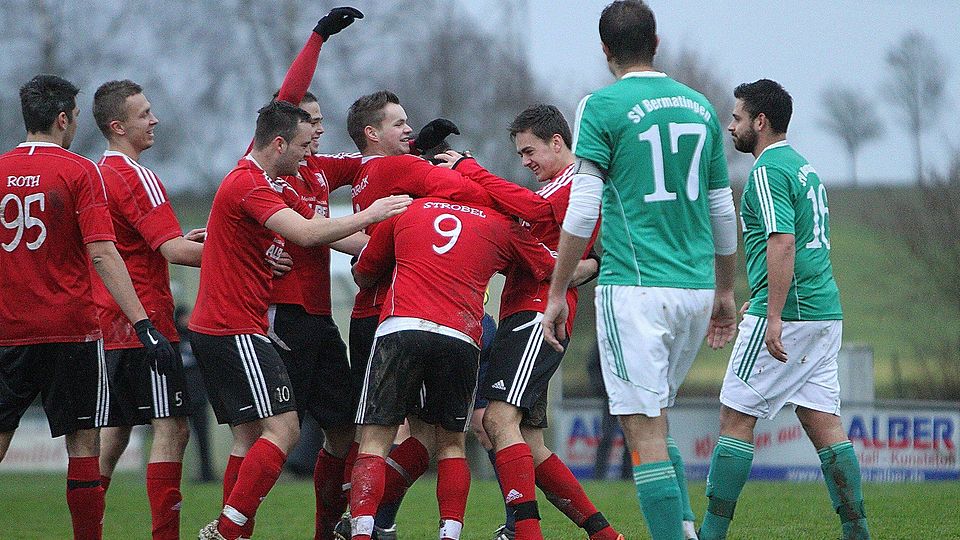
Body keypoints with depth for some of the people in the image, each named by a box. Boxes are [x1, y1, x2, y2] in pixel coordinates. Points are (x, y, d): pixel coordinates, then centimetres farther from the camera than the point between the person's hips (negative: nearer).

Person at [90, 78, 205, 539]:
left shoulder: (98, 174, 16)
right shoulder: (135, 176, -13)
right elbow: (174, 251, -19)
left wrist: (180, 242, 16)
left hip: (109, 327, 9)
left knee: (114, 432, 13)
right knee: (172, 428, -10)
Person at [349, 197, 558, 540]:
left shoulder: (407, 211, 20)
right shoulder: (500, 225, 19)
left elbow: (362, 275, 28)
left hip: (399, 328, -1)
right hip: (461, 339, 1)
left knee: (375, 442, 1)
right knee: (452, 443, 17)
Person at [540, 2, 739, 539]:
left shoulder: (603, 106, -4)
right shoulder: (700, 106, 13)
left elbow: (582, 211, -9)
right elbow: (724, 212, 17)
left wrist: (557, 294, -3)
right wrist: (725, 292, 26)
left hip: (635, 288, -6)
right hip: (695, 289, 6)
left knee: (645, 429, -6)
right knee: (655, 419, 18)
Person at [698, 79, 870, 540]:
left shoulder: (768, 171, -11)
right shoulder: (804, 167, 19)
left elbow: (783, 242, -22)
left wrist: (774, 316, -25)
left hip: (787, 316, -9)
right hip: (825, 311, 9)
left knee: (736, 418, -3)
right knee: (823, 421, 6)